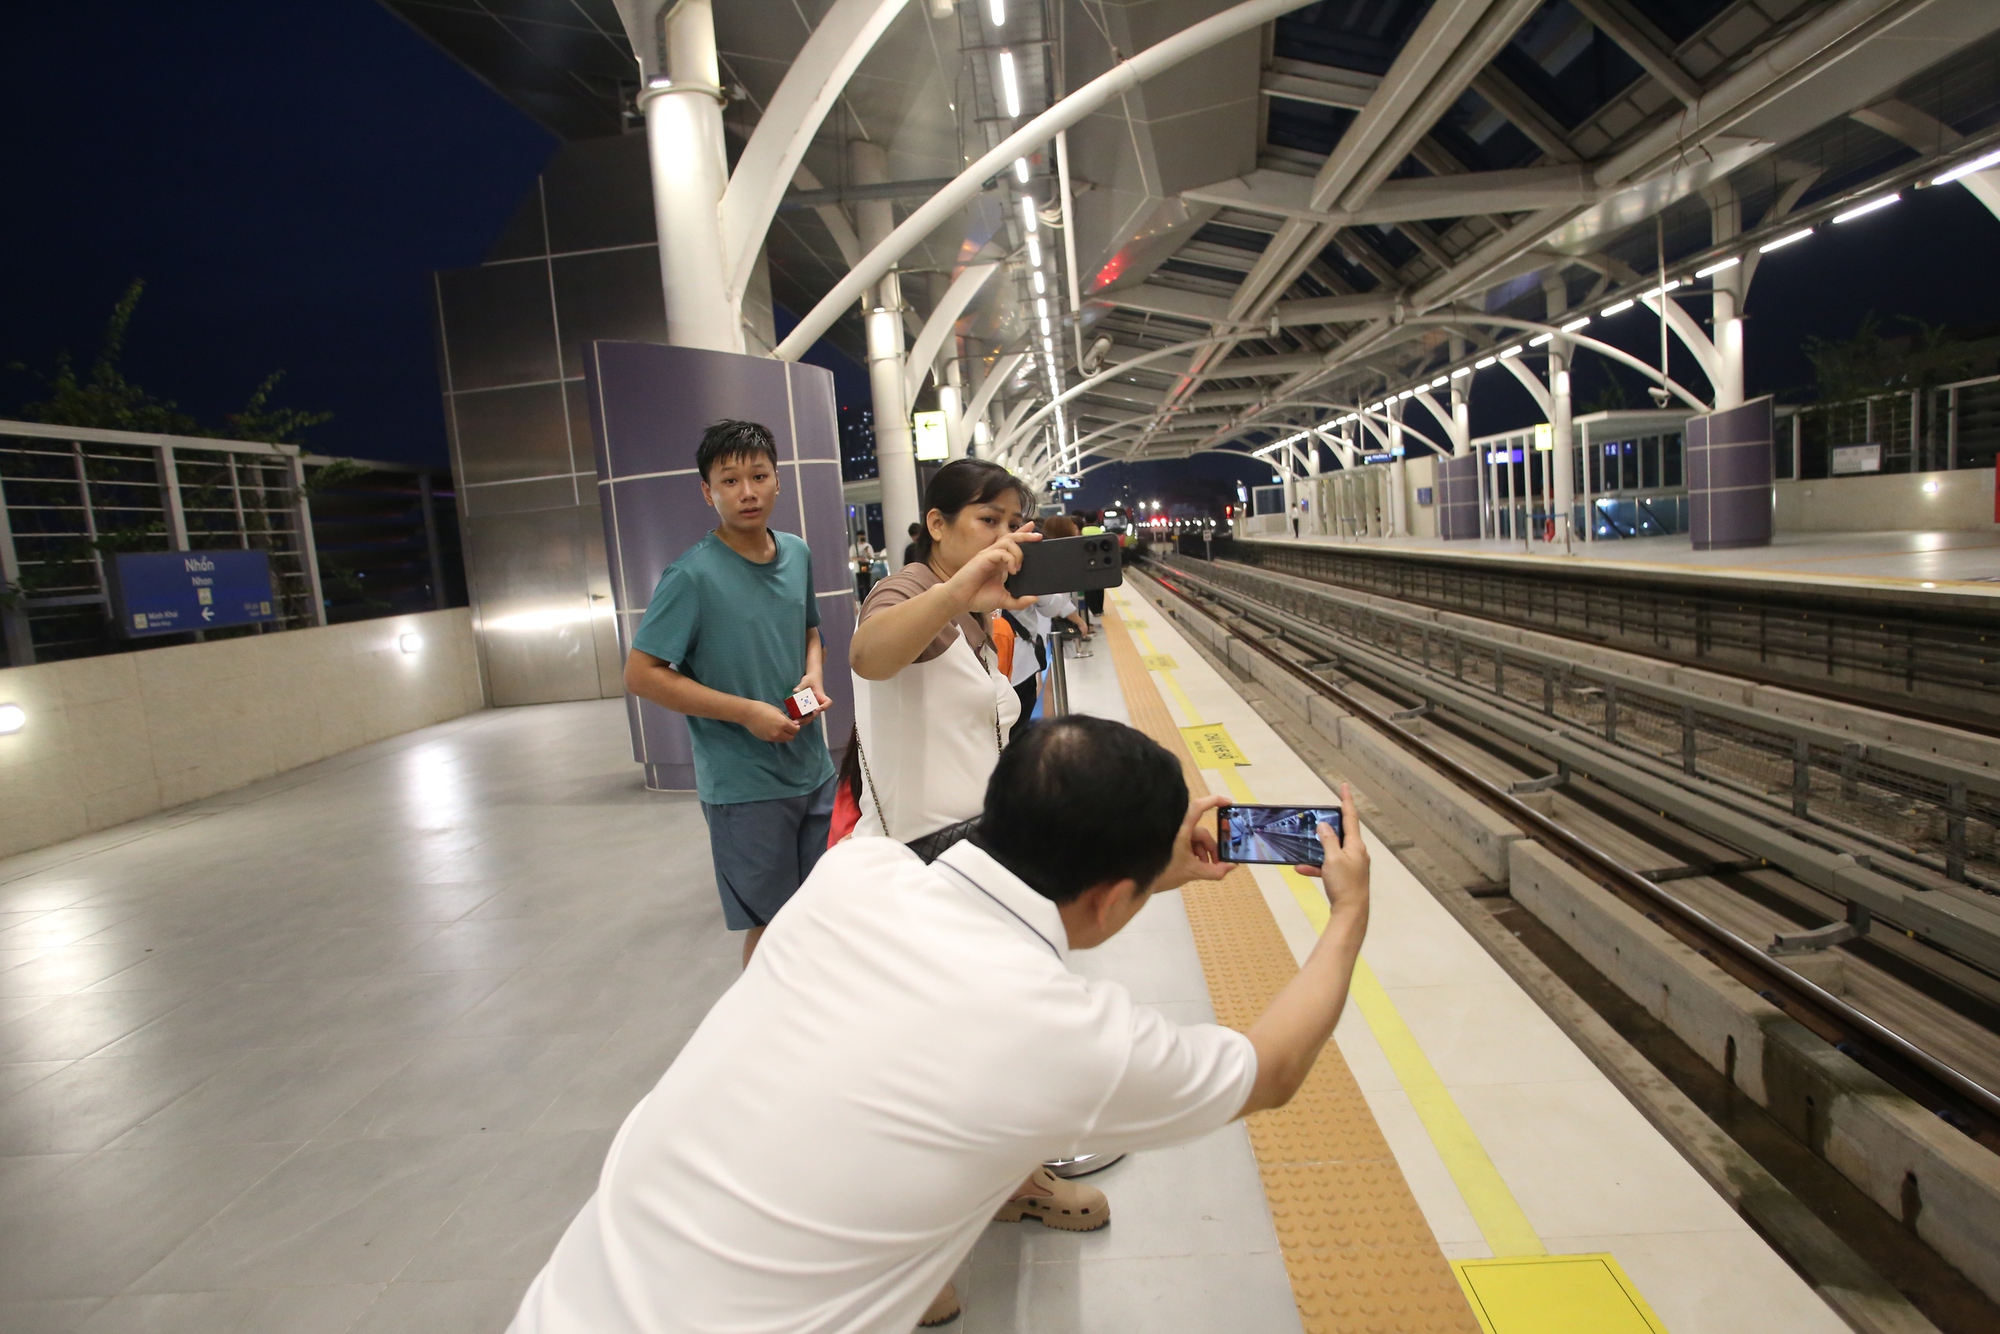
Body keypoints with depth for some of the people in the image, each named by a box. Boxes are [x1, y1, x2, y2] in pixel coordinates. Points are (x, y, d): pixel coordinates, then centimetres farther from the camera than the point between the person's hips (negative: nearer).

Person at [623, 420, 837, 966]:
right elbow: (641, 674, -15)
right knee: (770, 924, 7)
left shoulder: (797, 554, 5)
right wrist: (746, 711, -18)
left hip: (814, 770, 6)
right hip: (745, 783, -6)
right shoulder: (693, 576, -15)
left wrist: (814, 675, -2)